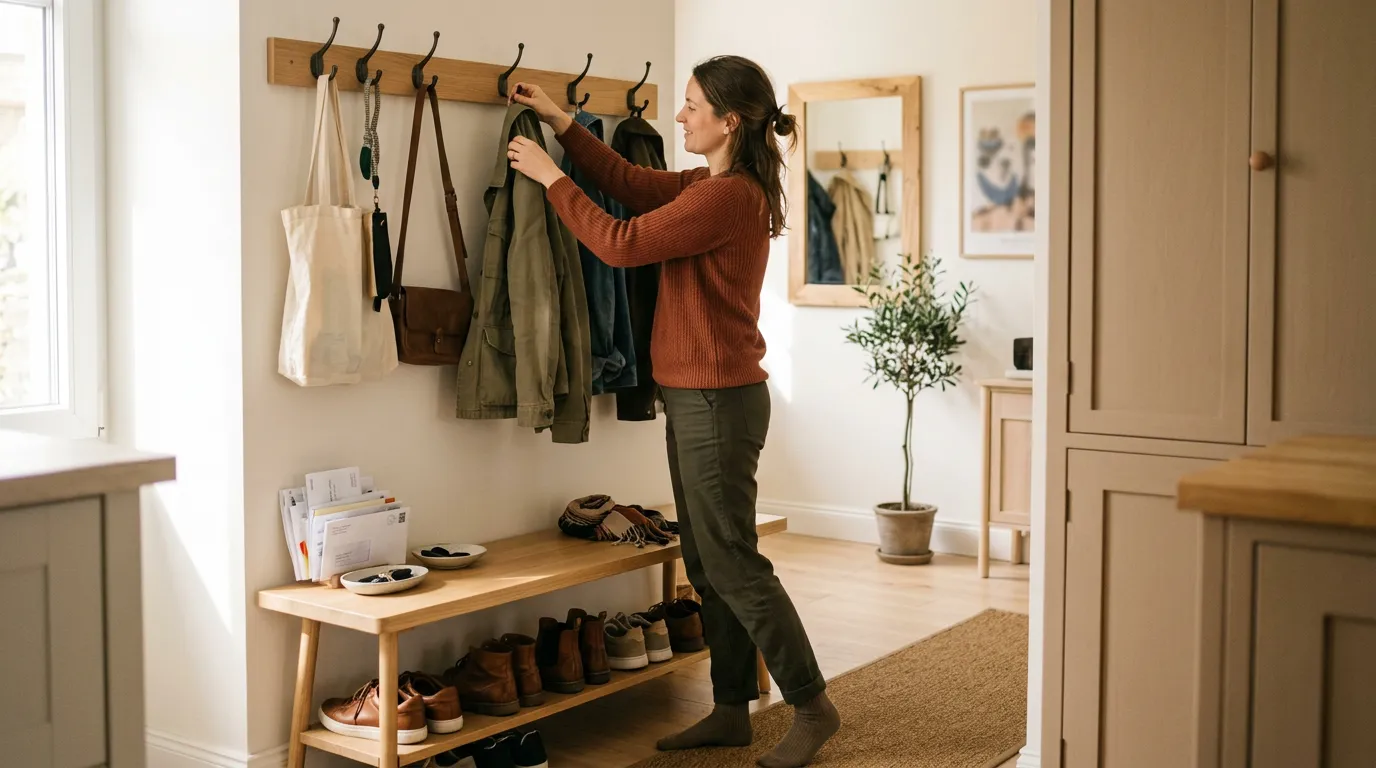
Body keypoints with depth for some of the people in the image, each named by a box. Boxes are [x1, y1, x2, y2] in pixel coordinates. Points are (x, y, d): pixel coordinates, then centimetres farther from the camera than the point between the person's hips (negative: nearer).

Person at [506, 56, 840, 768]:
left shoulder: (725, 196, -19)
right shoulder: (711, 184, 11)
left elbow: (619, 242, -18)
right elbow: (630, 182, 18)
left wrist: (550, 176, -8)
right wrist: (561, 122, 14)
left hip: (718, 400, -10)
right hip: (696, 396, 10)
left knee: (731, 562, -2)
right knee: (706, 562, 14)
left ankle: (812, 706, 10)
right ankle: (731, 711, 24)